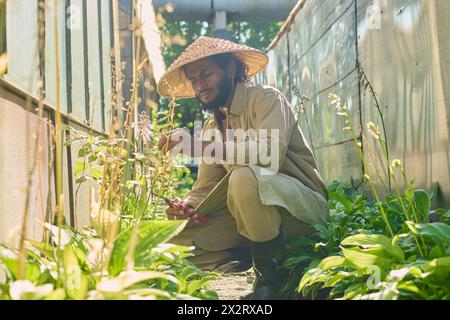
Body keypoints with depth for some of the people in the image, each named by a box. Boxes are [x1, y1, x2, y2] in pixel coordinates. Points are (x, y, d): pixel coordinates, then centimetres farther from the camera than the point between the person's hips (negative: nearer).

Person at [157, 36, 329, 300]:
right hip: (253, 216, 7)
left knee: (245, 176, -37)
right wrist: (187, 207, -16)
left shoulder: (266, 98, -9)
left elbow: (269, 154, -29)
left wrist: (198, 146, -33)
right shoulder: (212, 126, 12)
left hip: (303, 204, -7)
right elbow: (206, 186, 8)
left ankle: (270, 275, -17)